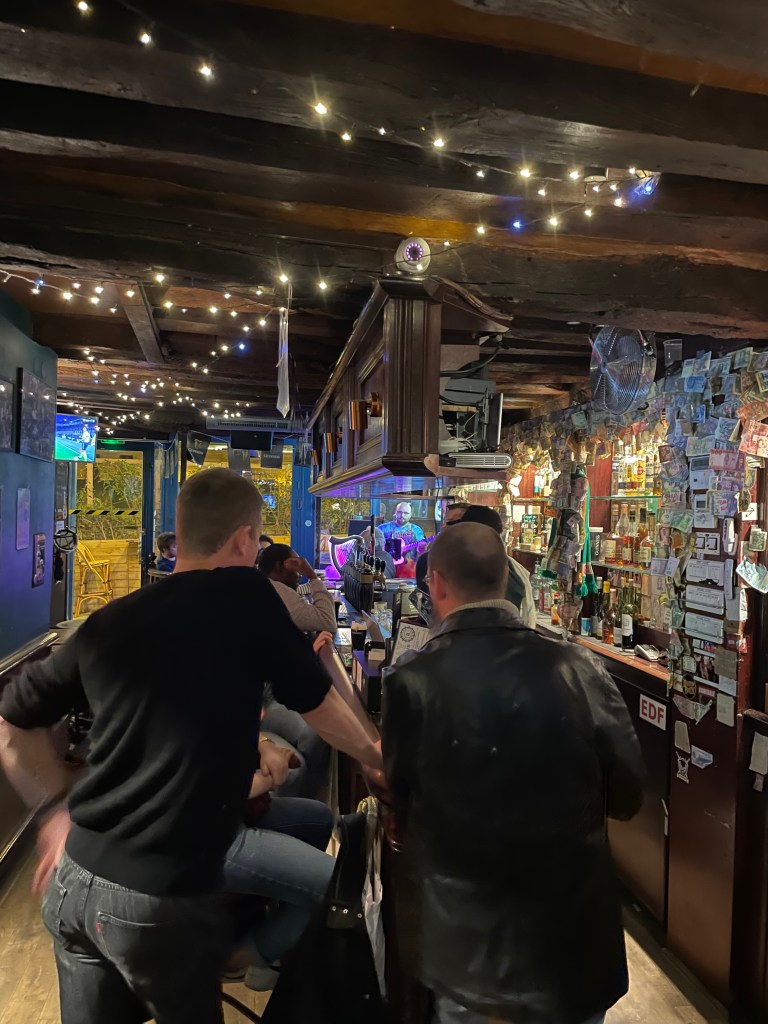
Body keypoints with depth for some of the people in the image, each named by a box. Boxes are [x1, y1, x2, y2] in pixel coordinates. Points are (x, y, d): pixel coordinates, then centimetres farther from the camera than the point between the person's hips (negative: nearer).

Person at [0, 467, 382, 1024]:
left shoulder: (107, 622, 0)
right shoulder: (246, 597, -13)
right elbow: (318, 703, 0)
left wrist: (57, 809, 15)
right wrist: (373, 753, 18)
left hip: (75, 879, 5)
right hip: (162, 898, -4)